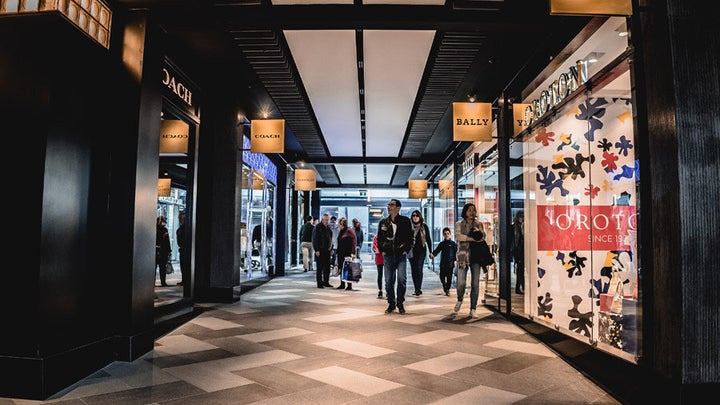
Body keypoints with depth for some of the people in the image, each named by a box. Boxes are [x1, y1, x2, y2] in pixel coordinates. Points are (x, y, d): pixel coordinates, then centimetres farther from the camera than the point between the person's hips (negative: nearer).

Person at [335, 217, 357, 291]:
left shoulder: (349, 230, -10)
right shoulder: (341, 231, 15)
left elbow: (354, 242, -15)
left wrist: (353, 253, -22)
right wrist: (337, 253, 18)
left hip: (348, 253, -8)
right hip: (341, 253, 8)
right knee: (341, 269, 10)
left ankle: (349, 285, 5)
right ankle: (342, 284, 19)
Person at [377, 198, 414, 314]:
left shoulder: (405, 221, 2)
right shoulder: (383, 222, 9)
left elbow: (410, 236, 4)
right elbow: (379, 238, 16)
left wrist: (406, 250, -2)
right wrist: (382, 250, 7)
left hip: (401, 255, -2)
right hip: (388, 255, 2)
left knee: (401, 279, -10)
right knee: (389, 280, 3)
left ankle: (400, 303, 8)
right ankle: (391, 303, 16)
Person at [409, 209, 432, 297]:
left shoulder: (424, 226, 4)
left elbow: (428, 239, 5)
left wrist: (430, 251, 1)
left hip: (421, 251, -3)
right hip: (411, 251, 3)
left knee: (418, 269, -15)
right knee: (413, 270, 4)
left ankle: (418, 289, -15)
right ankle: (417, 289, 11)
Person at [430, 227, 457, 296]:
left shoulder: (453, 243, 2)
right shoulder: (441, 244, 9)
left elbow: (455, 253, 0)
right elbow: (437, 250, 2)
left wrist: (455, 260, -12)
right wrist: (432, 254, -18)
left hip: (450, 263, -2)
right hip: (443, 263, 2)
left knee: (449, 277, 1)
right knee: (442, 276, 2)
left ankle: (448, 289, 15)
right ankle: (444, 286, 30)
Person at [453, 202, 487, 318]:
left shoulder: (478, 224, 14)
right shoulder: (459, 224, 8)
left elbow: (483, 236, -1)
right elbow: (458, 236, -10)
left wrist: (478, 231, -21)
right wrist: (472, 238, -12)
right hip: (463, 256, -2)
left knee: (475, 284, -1)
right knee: (461, 283, -9)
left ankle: (473, 309, 8)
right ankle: (459, 300, 23)